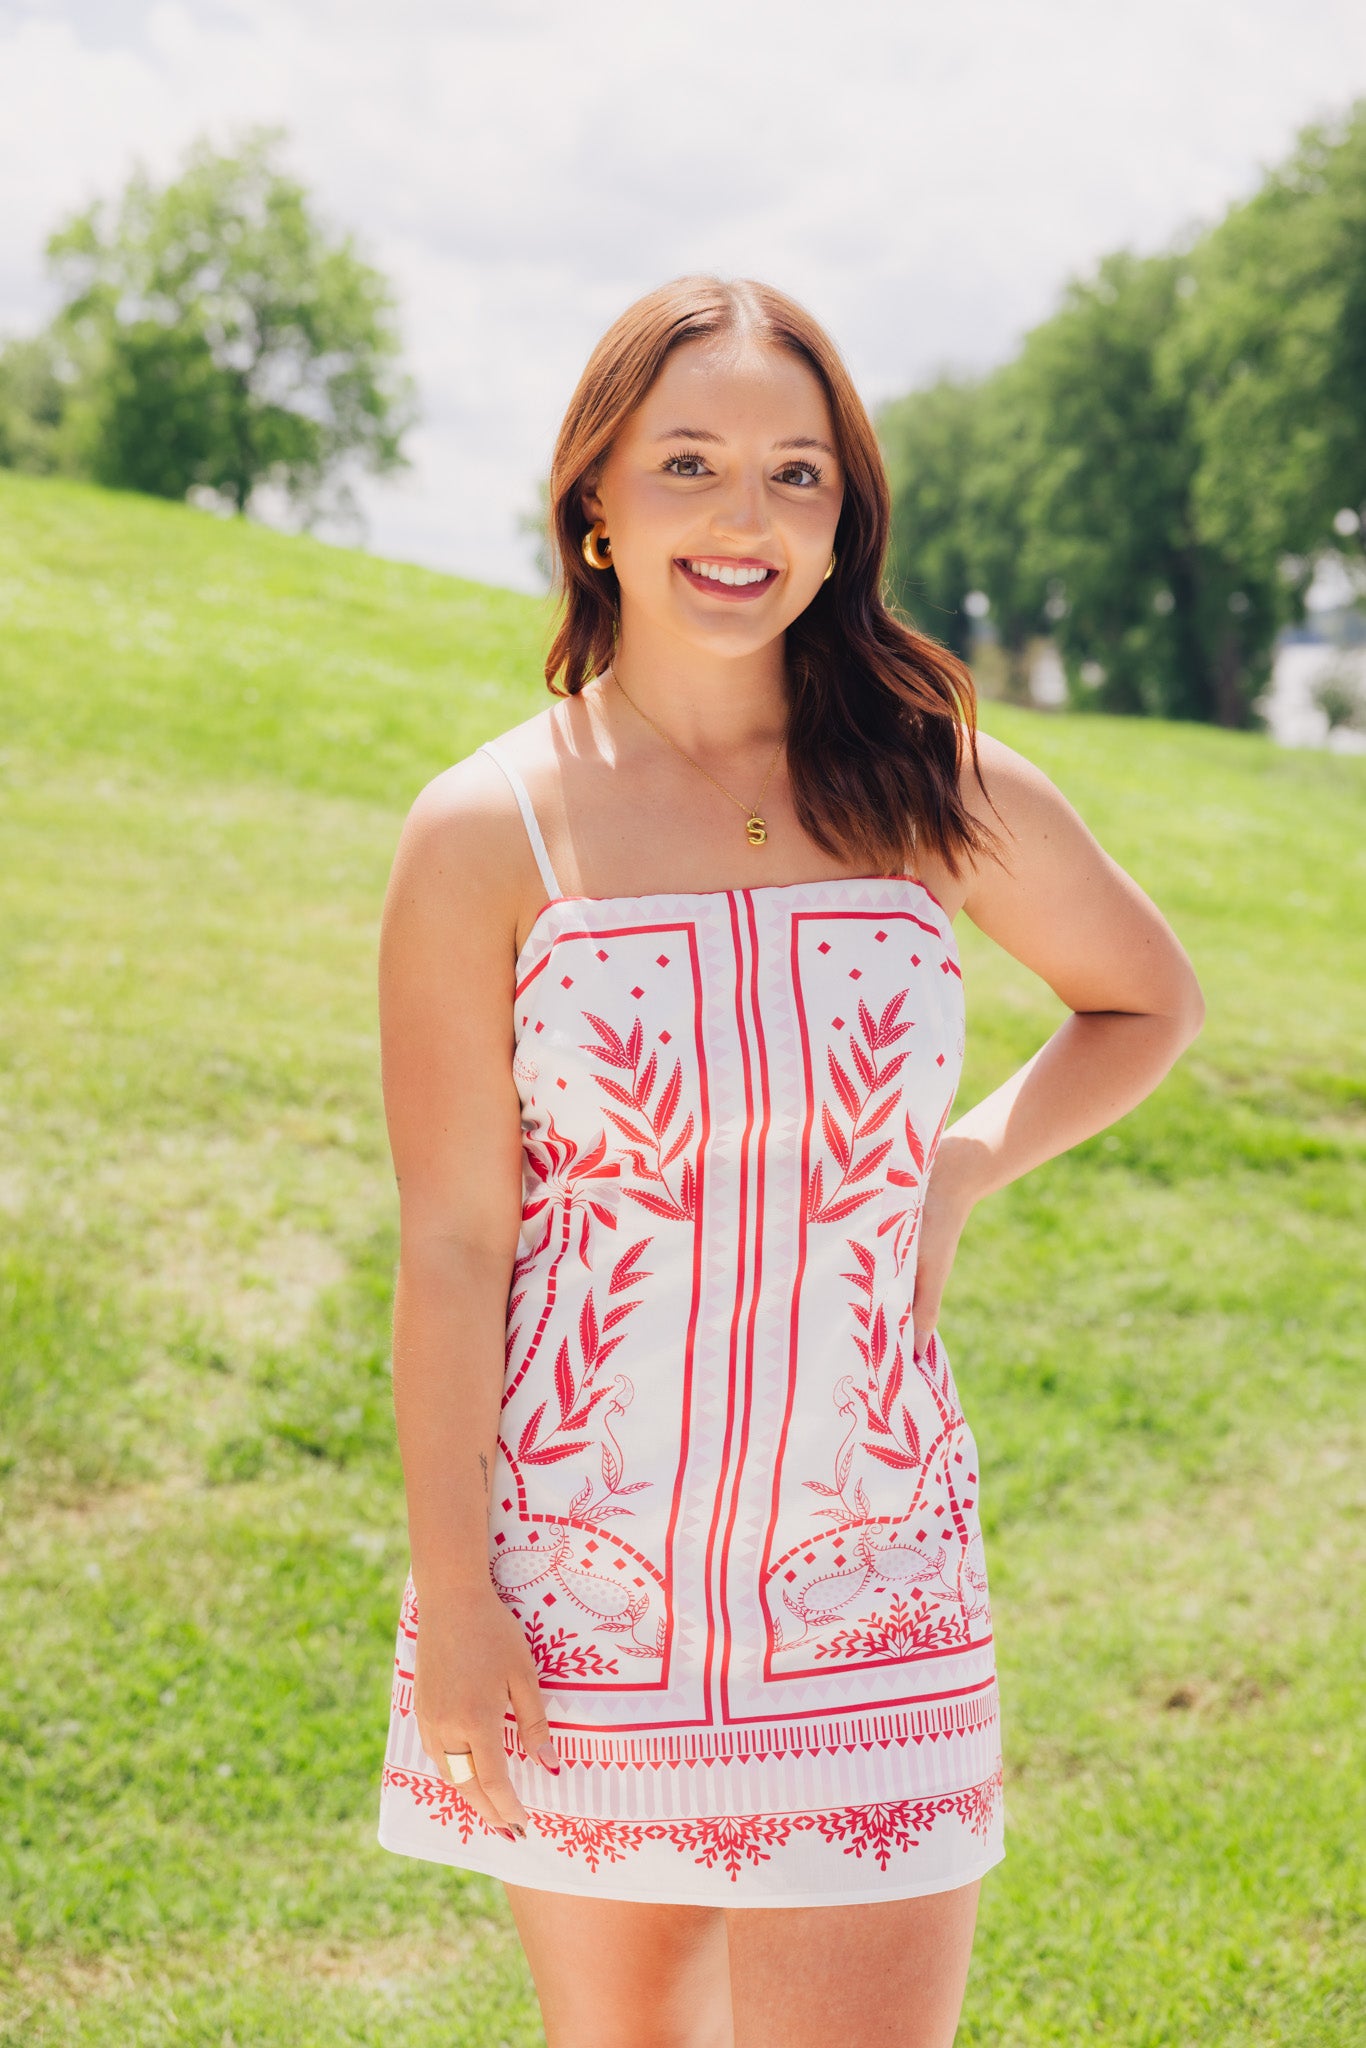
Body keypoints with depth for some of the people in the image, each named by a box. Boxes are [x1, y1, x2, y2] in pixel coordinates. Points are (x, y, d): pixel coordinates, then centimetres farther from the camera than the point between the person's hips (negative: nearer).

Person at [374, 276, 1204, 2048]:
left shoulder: (944, 793, 1)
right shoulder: (487, 832, -5)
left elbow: (1148, 1000, 19)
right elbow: (450, 1243, -5)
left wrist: (964, 1173, 2)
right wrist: (452, 1600, -7)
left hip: (862, 1591, 1)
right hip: (578, 1586, 0)